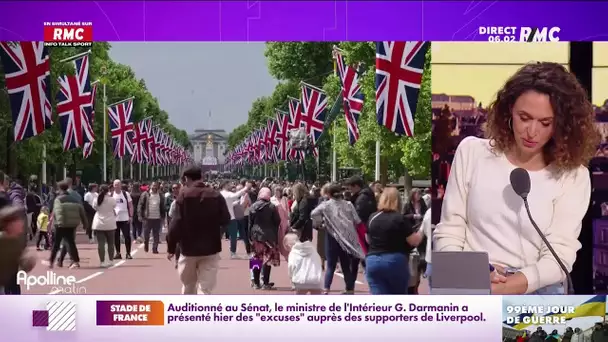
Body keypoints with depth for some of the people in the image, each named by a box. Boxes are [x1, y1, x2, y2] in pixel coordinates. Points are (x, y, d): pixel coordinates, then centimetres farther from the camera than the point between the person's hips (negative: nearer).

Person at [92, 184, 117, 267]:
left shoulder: (96, 200, -4)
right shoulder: (111, 199, -8)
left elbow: (94, 208, 9)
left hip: (98, 225, 1)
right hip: (110, 224, 0)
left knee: (101, 243, 0)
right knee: (110, 243, 13)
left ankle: (102, 261, -4)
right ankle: (111, 260, 17)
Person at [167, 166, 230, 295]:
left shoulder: (183, 195, -7)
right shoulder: (216, 196, -2)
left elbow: (176, 223, -11)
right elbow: (225, 220, 1)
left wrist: (171, 247, -4)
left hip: (189, 248, 0)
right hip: (211, 248, 0)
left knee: (188, 286, 20)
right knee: (206, 289, -2)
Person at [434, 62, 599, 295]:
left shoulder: (572, 176, 2)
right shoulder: (472, 151, 6)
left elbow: (559, 257, -7)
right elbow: (448, 232, 5)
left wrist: (503, 288, -23)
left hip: (535, 291, 0)